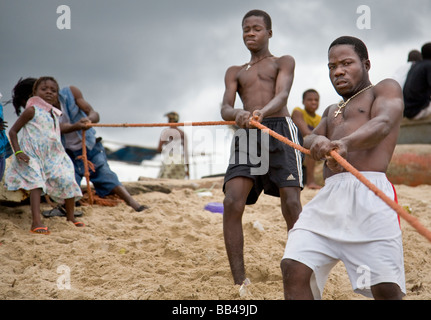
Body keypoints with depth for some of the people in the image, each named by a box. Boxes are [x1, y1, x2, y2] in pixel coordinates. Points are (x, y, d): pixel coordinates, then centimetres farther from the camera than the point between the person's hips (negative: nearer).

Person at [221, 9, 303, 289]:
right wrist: (237, 114, -17)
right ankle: (239, 282, -13)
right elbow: (225, 108, 10)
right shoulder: (235, 72, 27)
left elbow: (282, 95, -3)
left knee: (292, 204, -15)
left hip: (280, 130, -2)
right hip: (246, 136, 3)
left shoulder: (283, 63, 18)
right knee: (232, 203, -16)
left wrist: (263, 111, -28)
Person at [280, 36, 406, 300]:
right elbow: (308, 142, 16)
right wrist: (317, 142, -11)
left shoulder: (387, 88, 15)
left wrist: (345, 142, -29)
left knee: (386, 289, -15)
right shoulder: (332, 111, 35)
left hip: (368, 192, -6)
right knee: (294, 269, -12)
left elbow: (382, 124, -7)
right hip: (329, 198, 6)